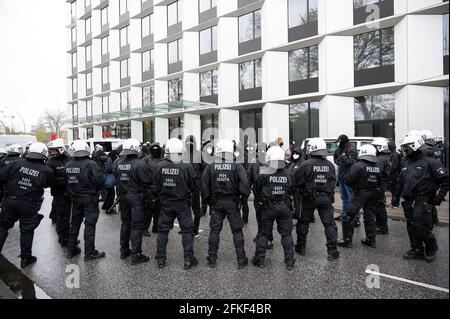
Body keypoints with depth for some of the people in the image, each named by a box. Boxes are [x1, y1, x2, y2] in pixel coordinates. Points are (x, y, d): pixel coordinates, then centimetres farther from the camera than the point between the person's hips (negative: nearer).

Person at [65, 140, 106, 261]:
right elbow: (99, 180, -22)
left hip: (75, 198, 6)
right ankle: (89, 252, 4)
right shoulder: (90, 164, -18)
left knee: (75, 223, 18)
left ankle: (72, 250, 28)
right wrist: (96, 190, -3)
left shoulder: (68, 165, 1)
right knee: (90, 225, 0)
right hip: (90, 198, -6)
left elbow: (66, 182, 7)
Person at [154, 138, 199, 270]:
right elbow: (193, 187, -8)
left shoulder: (160, 166, -11)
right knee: (187, 231, 9)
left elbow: (156, 185, 0)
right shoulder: (186, 168, -19)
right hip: (182, 204, -2)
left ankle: (161, 259, 23)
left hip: (165, 203, 3)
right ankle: (188, 260, 14)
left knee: (162, 230, 15)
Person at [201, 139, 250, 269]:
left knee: (214, 230, 12)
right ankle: (241, 259, 14)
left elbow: (204, 185, -3)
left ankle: (212, 259, 18)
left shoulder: (211, 167, -4)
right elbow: (244, 183, -16)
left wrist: (208, 198, 8)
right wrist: (245, 195, 0)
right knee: (237, 231, 9)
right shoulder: (237, 167, -9)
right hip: (232, 203, -1)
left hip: (217, 202, 1)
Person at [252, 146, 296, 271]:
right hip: (284, 207, 2)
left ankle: (259, 259, 16)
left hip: (268, 207, -2)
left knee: (264, 233, 10)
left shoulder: (264, 174, -11)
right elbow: (291, 191, 7)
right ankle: (290, 261, 15)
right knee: (286, 234, 11)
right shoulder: (288, 174, -2)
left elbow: (257, 190, -1)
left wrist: (259, 200, 16)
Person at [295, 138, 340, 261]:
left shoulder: (306, 164, -13)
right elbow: (333, 182, 5)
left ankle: (301, 247, 23)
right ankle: (332, 251, 8)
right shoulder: (330, 165, 0)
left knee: (304, 222, 14)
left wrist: (302, 190, 6)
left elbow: (297, 181, -12)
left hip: (310, 197, -2)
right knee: (329, 224, 7)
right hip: (326, 198, 2)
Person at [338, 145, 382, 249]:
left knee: (349, 217, 2)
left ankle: (347, 240, 4)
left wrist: (354, 185, 3)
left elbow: (348, 181, -16)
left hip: (360, 194, -6)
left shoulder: (358, 166, -16)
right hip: (373, 194, 6)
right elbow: (380, 182, 9)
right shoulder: (377, 167, 3)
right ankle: (371, 240, 25)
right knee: (370, 217, 17)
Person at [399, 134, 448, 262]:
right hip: (409, 203, 8)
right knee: (411, 228, 13)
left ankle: (431, 249, 22)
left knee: (422, 229, -3)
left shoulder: (430, 162, -11)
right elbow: (402, 183, 22)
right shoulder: (408, 164, 13)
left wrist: (439, 196, -13)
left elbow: (445, 179, -11)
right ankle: (417, 250, 27)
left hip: (422, 203, -8)